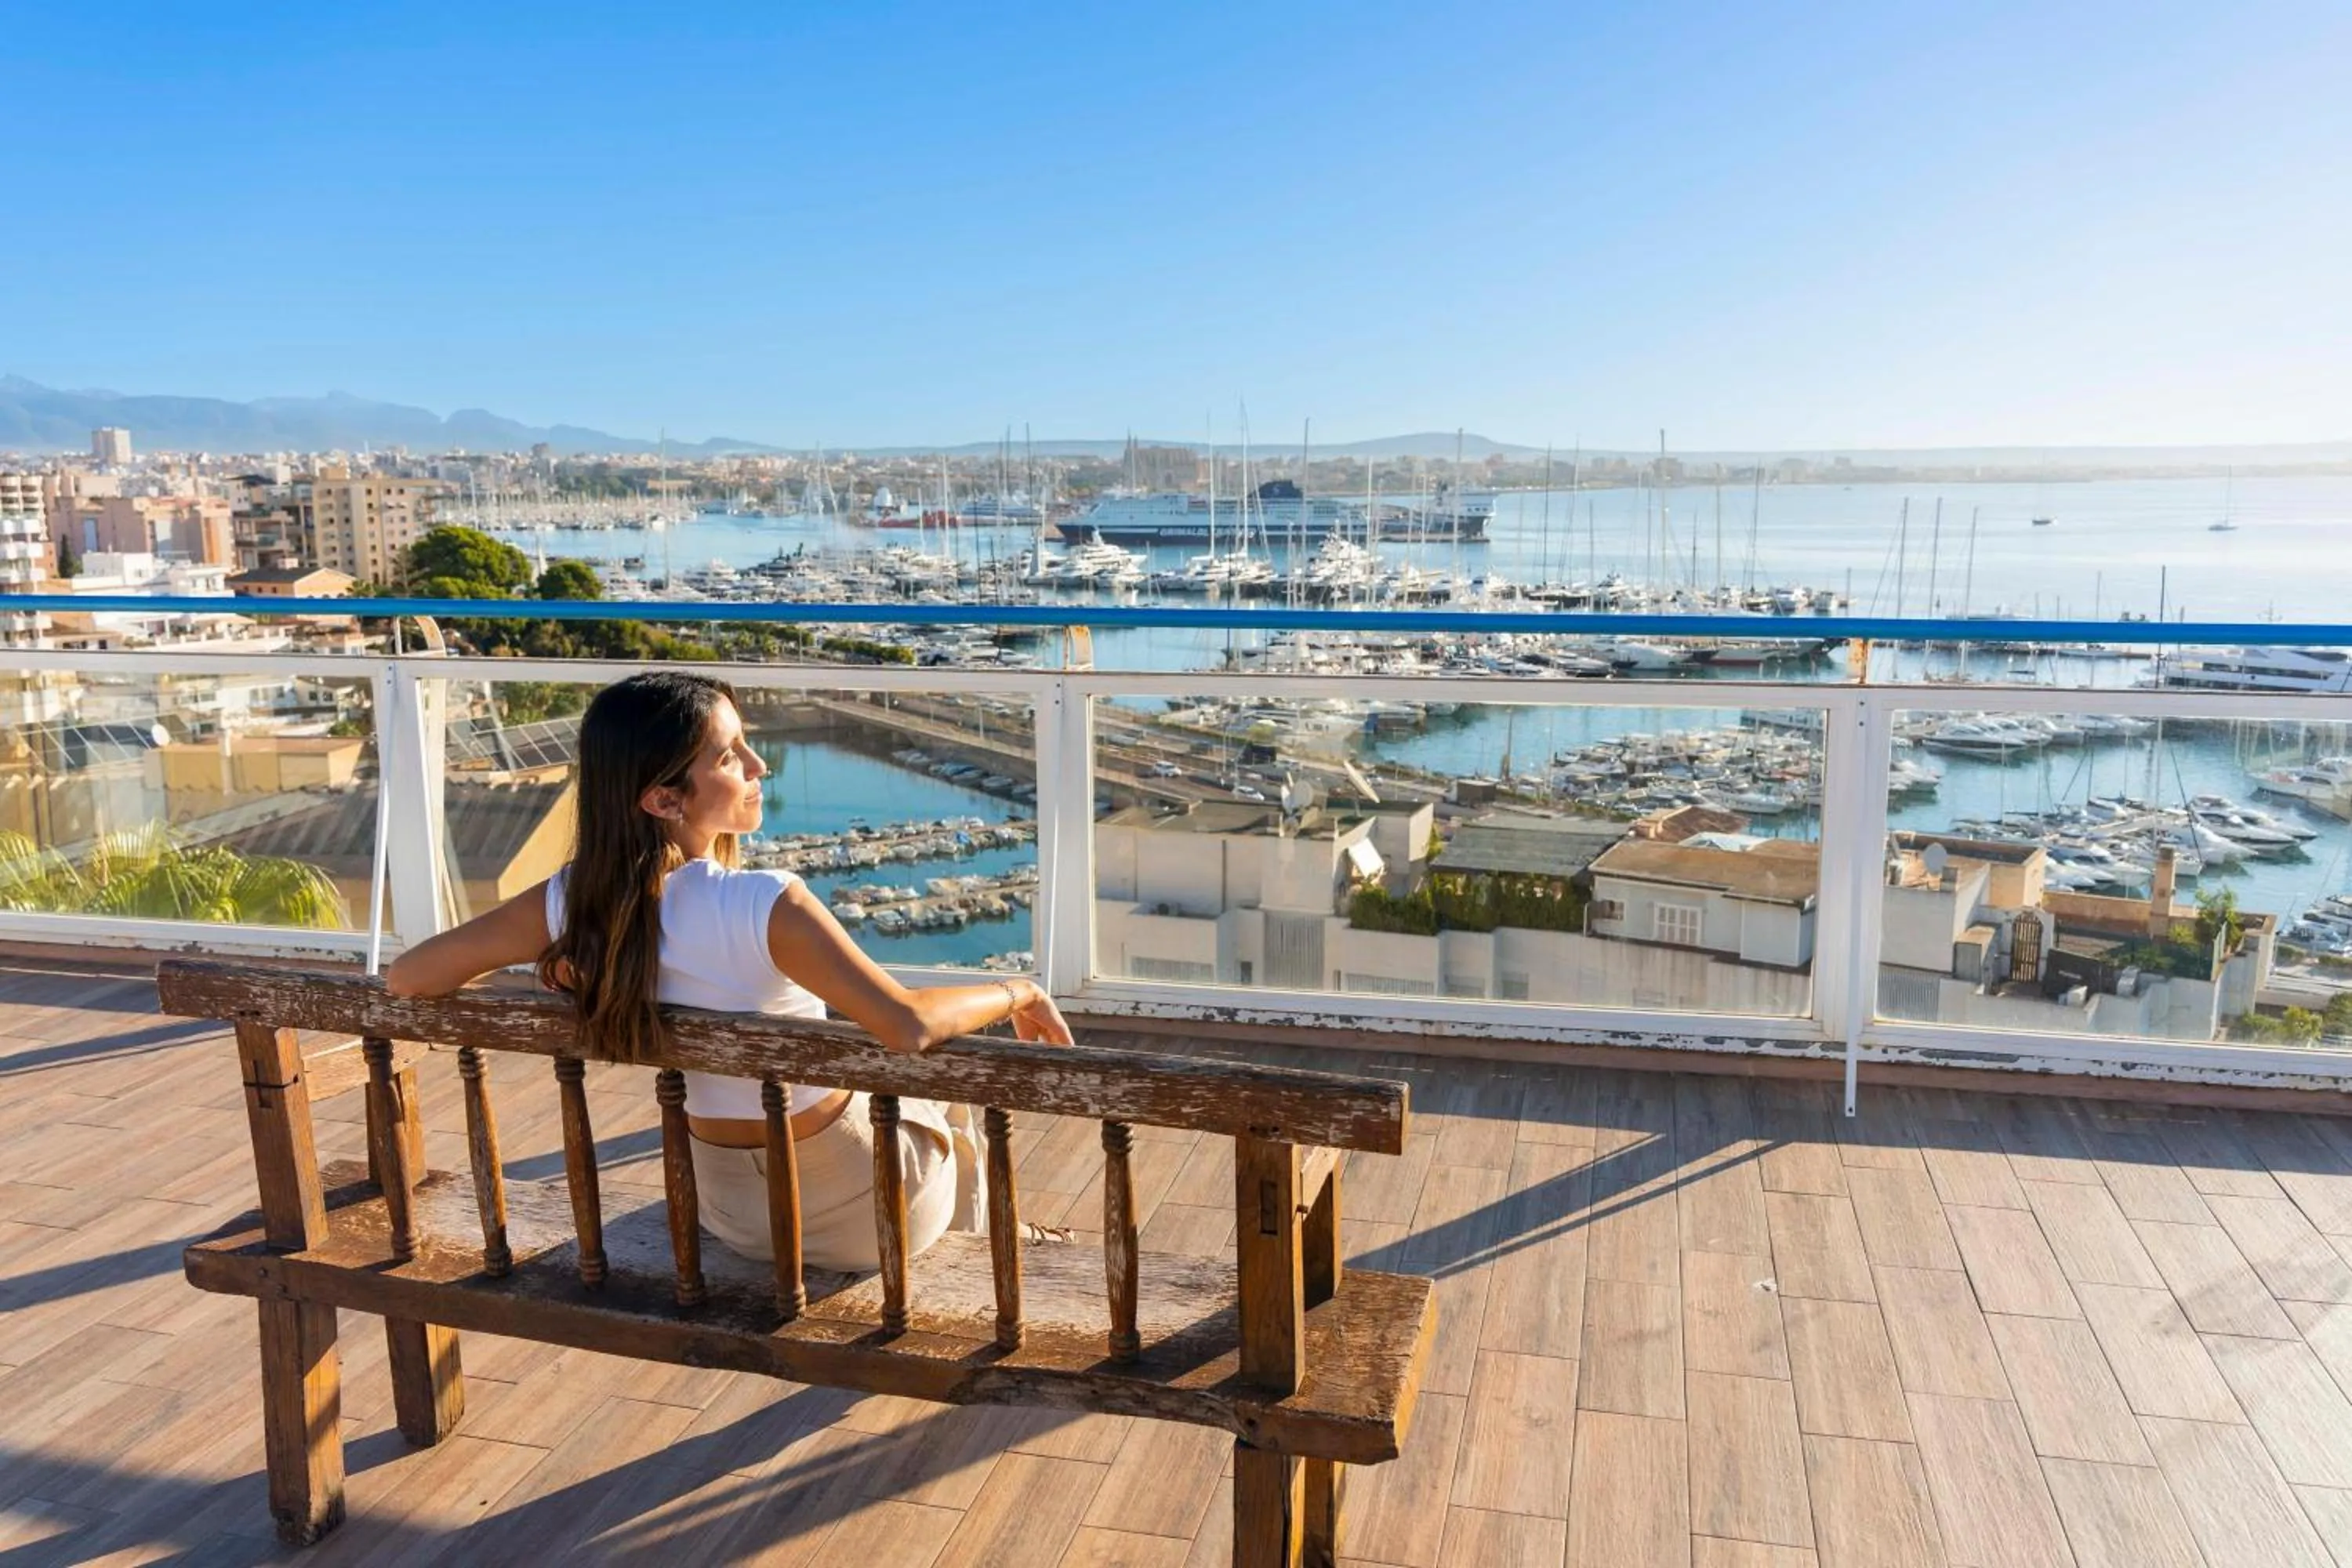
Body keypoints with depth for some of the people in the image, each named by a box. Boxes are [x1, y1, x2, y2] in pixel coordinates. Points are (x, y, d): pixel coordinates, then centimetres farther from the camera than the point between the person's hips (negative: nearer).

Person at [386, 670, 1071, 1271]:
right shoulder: (763, 904, -34)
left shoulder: (576, 899, -16)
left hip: (730, 1207, 6)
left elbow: (405, 977, -9)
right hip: (852, 1204, -5)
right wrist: (1014, 991, -21)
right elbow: (909, 1024, -41)